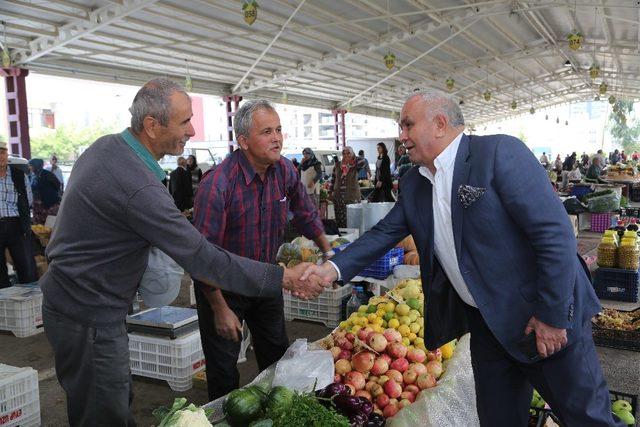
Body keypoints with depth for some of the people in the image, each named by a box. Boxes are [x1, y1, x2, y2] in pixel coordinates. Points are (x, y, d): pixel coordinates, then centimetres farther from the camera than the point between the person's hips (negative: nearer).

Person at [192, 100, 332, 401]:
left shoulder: (284, 170, -9)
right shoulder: (217, 185, -28)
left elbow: (305, 215, 9)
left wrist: (329, 254, 10)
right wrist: (220, 309, -21)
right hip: (222, 285, -5)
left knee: (278, 359, 18)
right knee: (224, 371, 7)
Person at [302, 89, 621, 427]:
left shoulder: (500, 152, -17)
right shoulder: (414, 182, 5)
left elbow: (555, 232, -20)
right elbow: (385, 232, 9)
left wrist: (552, 316, -19)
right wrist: (333, 268, -6)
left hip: (547, 321, -6)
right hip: (486, 323, 6)